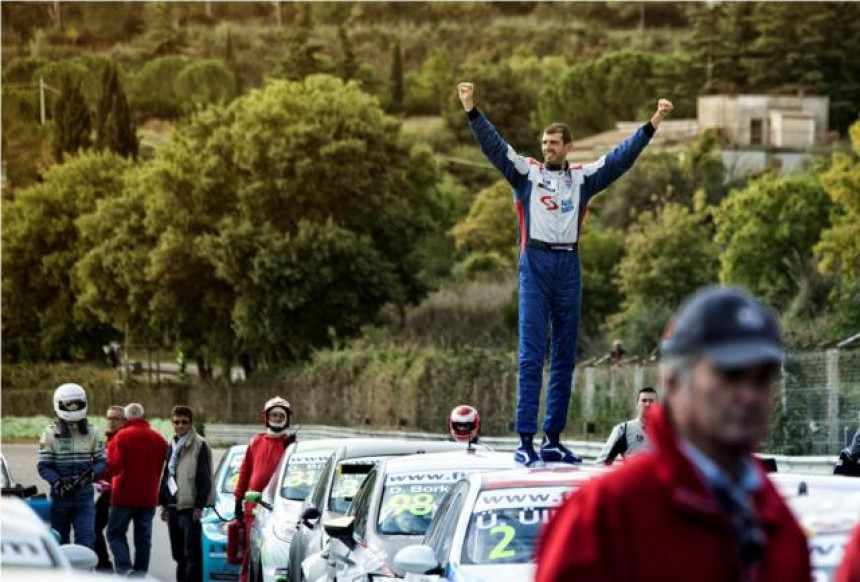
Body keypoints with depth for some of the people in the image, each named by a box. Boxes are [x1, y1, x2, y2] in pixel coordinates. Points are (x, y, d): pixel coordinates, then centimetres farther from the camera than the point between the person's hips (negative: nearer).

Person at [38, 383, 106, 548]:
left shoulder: (91, 432, 7)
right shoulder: (50, 434, -1)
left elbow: (101, 460, 7)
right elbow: (44, 466, -6)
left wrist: (91, 472, -14)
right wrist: (58, 482, -21)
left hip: (84, 493, 1)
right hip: (60, 495, -1)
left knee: (86, 539, -11)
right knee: (60, 542, 9)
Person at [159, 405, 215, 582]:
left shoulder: (199, 445, -6)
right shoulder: (172, 446, 17)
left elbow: (204, 478, -11)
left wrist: (199, 506, -16)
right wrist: (163, 504, 17)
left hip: (189, 507, -8)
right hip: (173, 506, 8)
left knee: (191, 554, -9)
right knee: (179, 553, 13)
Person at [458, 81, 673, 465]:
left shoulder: (583, 178, 13)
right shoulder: (526, 172, 8)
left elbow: (622, 157, 12)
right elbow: (493, 145, 0)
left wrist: (652, 124, 6)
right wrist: (471, 111, -12)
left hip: (568, 267, 3)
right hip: (535, 264, -3)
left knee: (565, 357, 6)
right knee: (531, 353, -8)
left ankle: (553, 440, 12)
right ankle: (525, 439, -12)